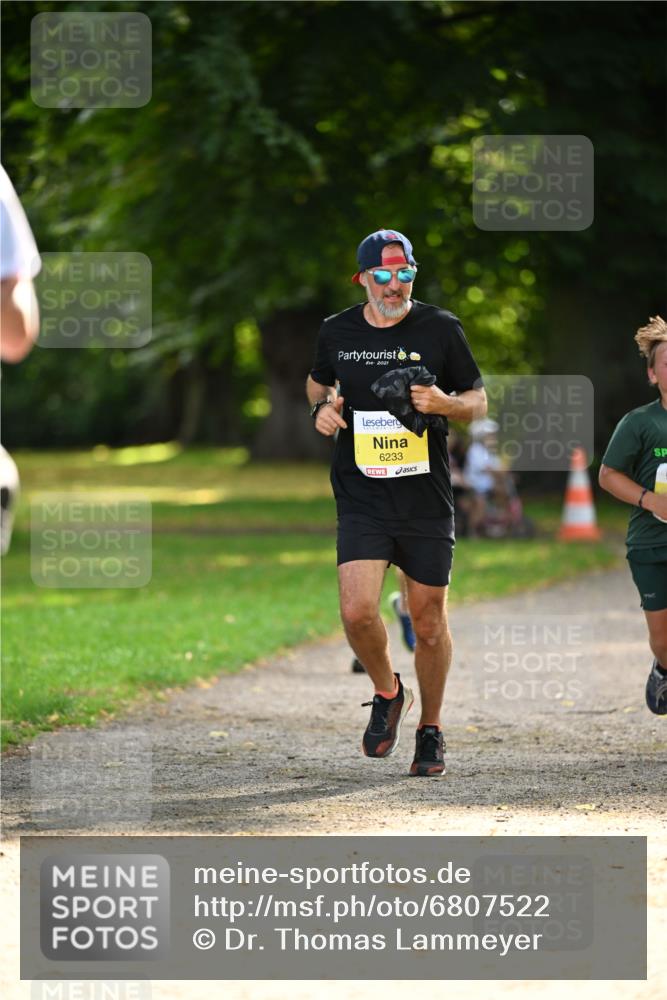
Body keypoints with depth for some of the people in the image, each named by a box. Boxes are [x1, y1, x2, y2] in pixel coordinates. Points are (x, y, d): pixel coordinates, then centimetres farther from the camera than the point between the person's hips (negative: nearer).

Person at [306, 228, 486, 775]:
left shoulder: (440, 329, -2)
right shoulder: (337, 332, 4)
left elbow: (479, 401, 6)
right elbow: (317, 382, 24)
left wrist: (445, 404, -16)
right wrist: (322, 407, 2)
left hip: (426, 500, -1)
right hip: (361, 499, 1)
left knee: (429, 622, 5)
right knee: (357, 611, -16)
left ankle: (431, 729, 25)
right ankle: (387, 694, 13)